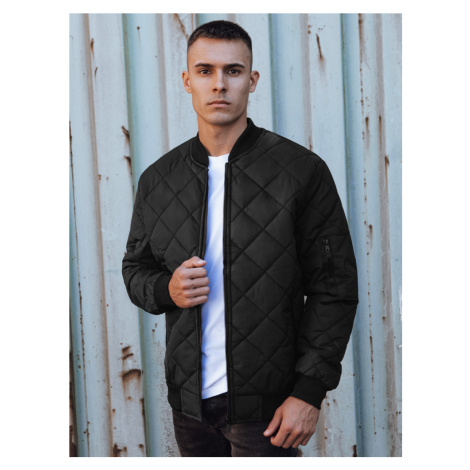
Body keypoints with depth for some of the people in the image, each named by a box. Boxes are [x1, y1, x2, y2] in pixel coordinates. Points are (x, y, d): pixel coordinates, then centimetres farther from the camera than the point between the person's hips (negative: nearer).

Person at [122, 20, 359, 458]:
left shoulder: (303, 171, -8)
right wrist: (165, 289, -9)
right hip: (188, 397, 4)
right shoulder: (157, 179, 4)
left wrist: (309, 390, -12)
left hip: (267, 402, -4)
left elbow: (334, 286, -8)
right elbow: (136, 268, 14)